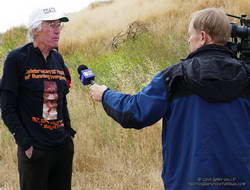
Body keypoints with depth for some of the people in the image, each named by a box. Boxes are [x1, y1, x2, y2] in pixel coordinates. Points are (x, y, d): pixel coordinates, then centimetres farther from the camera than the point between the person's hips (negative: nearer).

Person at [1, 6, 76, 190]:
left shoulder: (58, 59, 10)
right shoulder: (17, 58, -8)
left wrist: (69, 132, 11)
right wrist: (25, 144, -14)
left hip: (64, 147, 6)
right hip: (34, 151, -6)